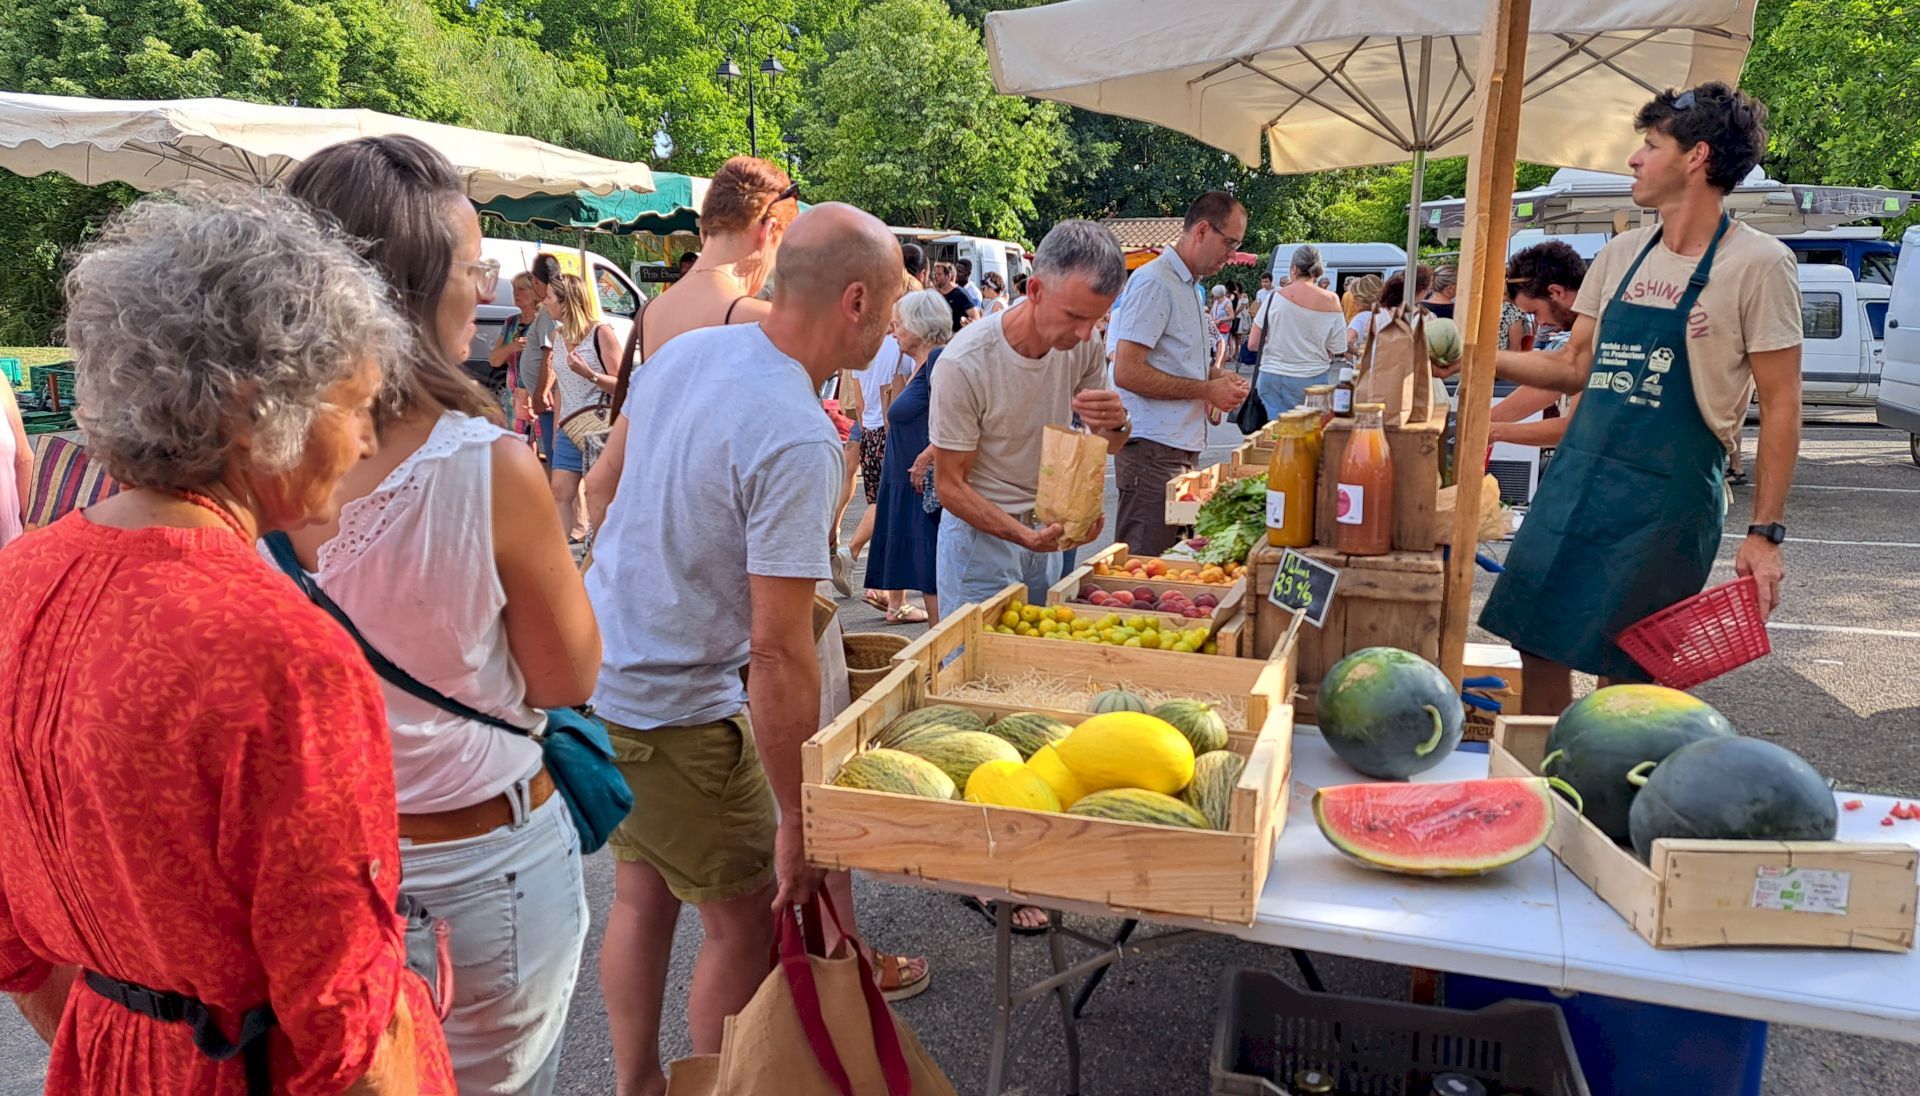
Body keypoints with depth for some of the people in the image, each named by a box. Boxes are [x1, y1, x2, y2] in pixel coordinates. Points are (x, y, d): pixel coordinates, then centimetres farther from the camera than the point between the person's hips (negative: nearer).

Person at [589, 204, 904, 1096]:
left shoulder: (680, 352, 1)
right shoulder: (798, 439, -25)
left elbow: (604, 492, 14)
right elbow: (778, 650, -26)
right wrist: (797, 817, -19)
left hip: (595, 671, 9)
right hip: (676, 709, -9)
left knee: (640, 896, 22)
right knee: (745, 923, 9)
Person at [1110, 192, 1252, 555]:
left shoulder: (1187, 285, 19)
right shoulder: (1154, 281, -12)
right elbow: (1127, 372, -20)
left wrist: (1216, 375, 9)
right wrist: (1207, 390, -15)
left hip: (1181, 445, 10)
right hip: (1153, 451, -10)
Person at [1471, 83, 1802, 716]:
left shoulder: (1757, 264, -6)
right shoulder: (1622, 254, 11)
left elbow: (1781, 408, -7)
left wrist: (1765, 533, -11)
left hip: (1669, 498, -5)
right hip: (1574, 480, 5)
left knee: (1625, 671, 1)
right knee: (1539, 644, 6)